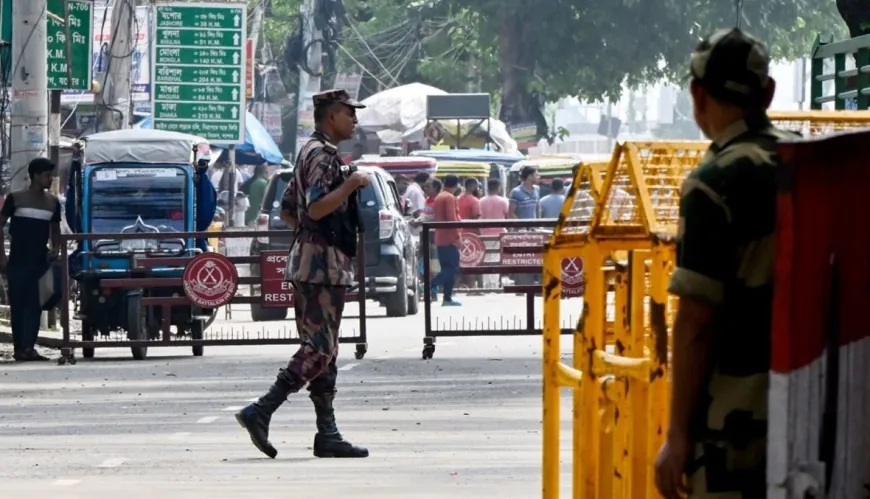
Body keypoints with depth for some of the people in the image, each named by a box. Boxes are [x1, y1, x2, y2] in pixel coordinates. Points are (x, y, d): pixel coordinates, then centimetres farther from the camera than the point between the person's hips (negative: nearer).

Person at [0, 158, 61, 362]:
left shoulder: (53, 202, 8)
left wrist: (55, 250, 2)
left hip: (40, 262, 3)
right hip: (18, 261, -3)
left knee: (35, 306, -4)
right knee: (18, 305, 1)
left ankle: (28, 347, -7)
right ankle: (20, 347, 5)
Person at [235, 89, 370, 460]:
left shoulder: (312, 153, 20)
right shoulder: (322, 155, -12)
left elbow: (287, 211, 25)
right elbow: (316, 208, -24)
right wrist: (351, 185, -19)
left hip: (309, 262, 11)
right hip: (323, 263, -11)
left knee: (321, 349, 8)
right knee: (319, 349, -12)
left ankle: (327, 434, 8)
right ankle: (260, 412, -16)